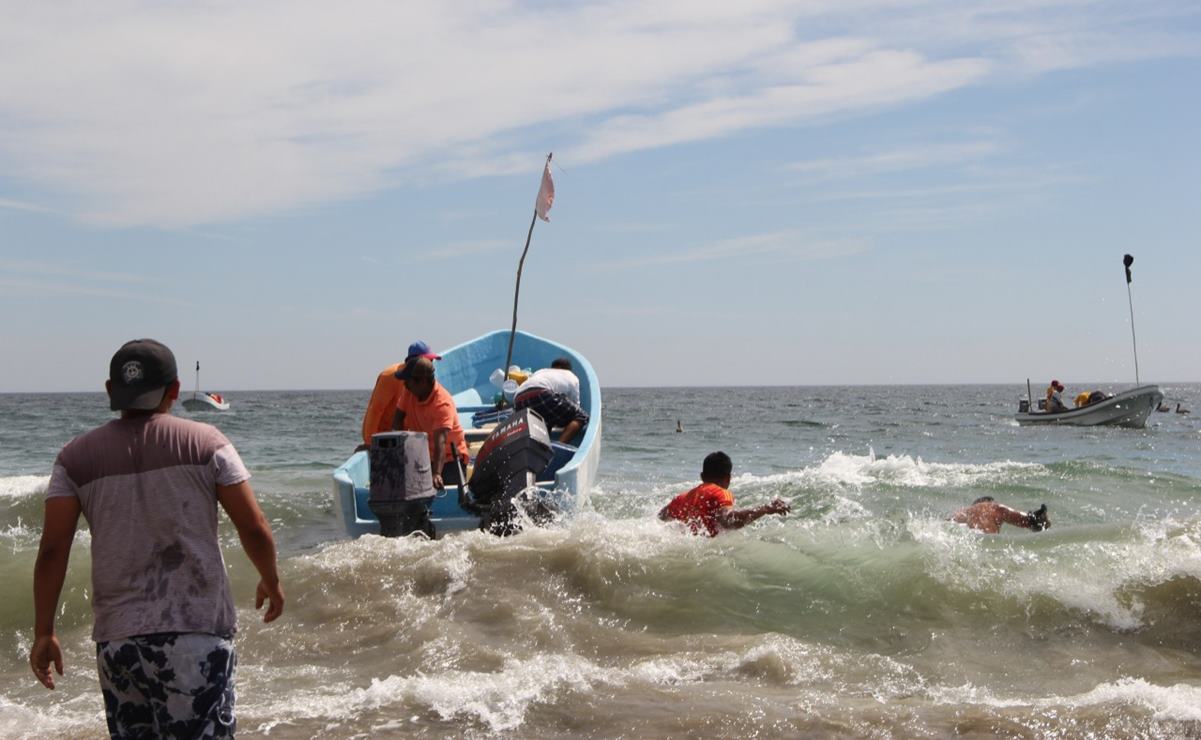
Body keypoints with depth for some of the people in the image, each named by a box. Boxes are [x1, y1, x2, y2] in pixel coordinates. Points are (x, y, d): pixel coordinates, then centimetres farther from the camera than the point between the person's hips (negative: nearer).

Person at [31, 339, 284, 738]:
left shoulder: (76, 457, 5)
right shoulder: (206, 443, -1)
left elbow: (51, 551, -1)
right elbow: (254, 528, -3)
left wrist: (43, 633, 6)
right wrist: (271, 582, 15)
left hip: (117, 636, 3)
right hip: (196, 631, -3)